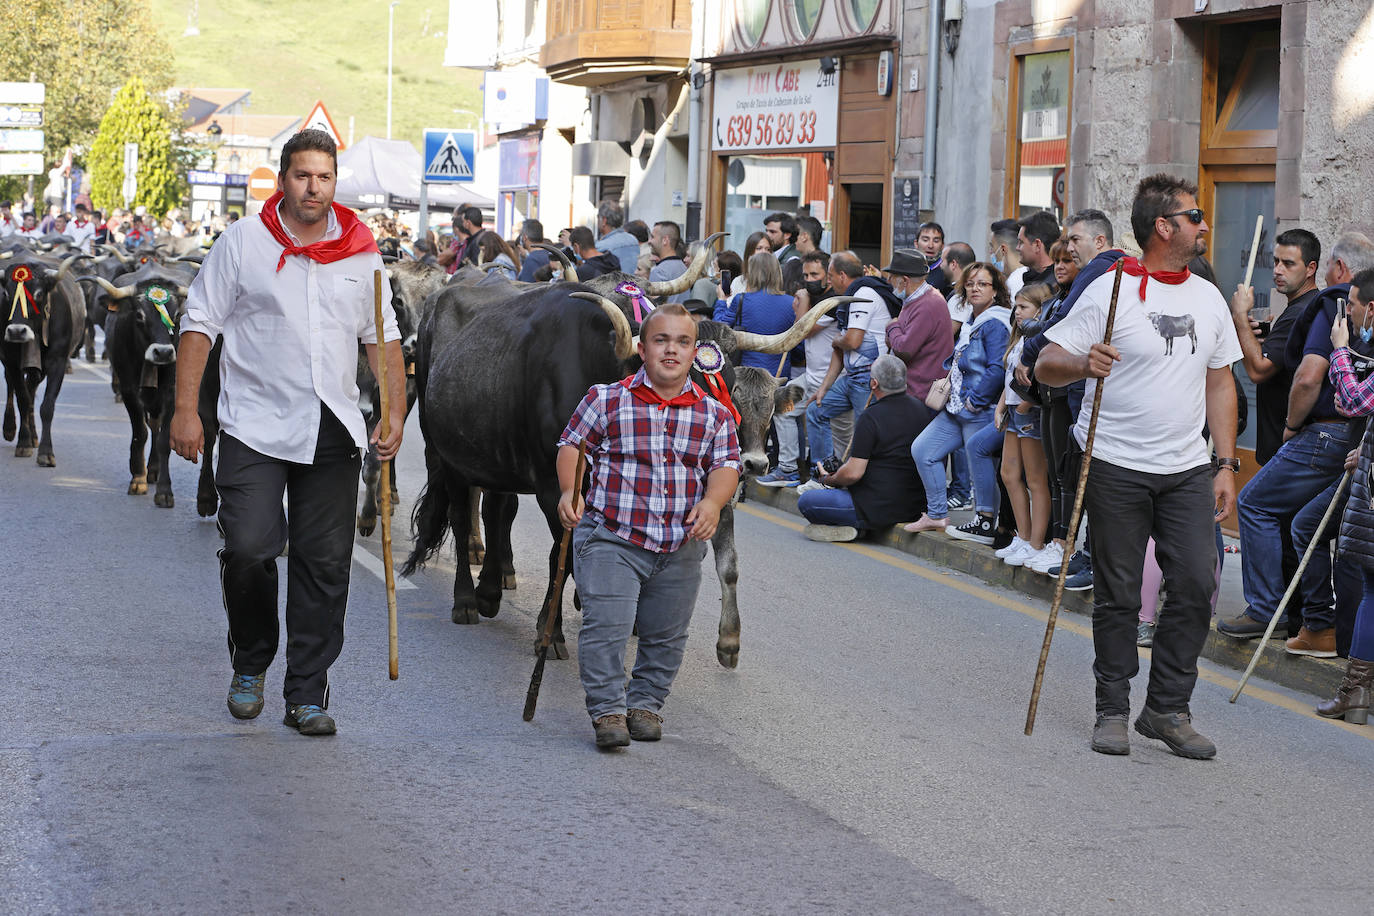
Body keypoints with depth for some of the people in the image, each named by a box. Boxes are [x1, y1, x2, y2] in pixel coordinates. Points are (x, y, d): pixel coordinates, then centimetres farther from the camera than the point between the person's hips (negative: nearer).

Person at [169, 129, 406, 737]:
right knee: (249, 548, -13)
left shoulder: (359, 251, 9)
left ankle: (307, 694, 12)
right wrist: (185, 409, -6)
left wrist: (396, 412, 4)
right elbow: (199, 323, 1)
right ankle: (249, 665, 13)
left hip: (333, 433, 3)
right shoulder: (243, 243, 0)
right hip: (254, 426, -3)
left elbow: (382, 337, 15)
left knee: (324, 563, 2)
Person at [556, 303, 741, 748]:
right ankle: (607, 711, -5)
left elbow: (726, 466, 0)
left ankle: (645, 704, 29)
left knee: (665, 633, 12)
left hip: (681, 546, 3)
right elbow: (572, 445, 4)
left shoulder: (713, 415, 5)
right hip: (610, 537, -3)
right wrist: (568, 491, -13)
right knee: (606, 624, -13)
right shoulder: (606, 400, -1)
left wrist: (712, 502, -21)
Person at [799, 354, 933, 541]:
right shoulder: (923, 410, 2)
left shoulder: (871, 418, -20)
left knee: (805, 502, 1)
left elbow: (853, 473, -22)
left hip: (880, 510, -8)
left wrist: (829, 480, 1)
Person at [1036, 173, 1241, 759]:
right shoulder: (1111, 291, -6)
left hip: (1189, 470, 4)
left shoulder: (1208, 299, 11)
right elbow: (1046, 365, -6)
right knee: (1117, 595, 2)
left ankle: (1168, 709, 9)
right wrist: (1083, 364, -29)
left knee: (1196, 586, -3)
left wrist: (1227, 464, 10)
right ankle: (1112, 711, 14)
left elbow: (1220, 384, 17)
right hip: (1117, 468, -4)